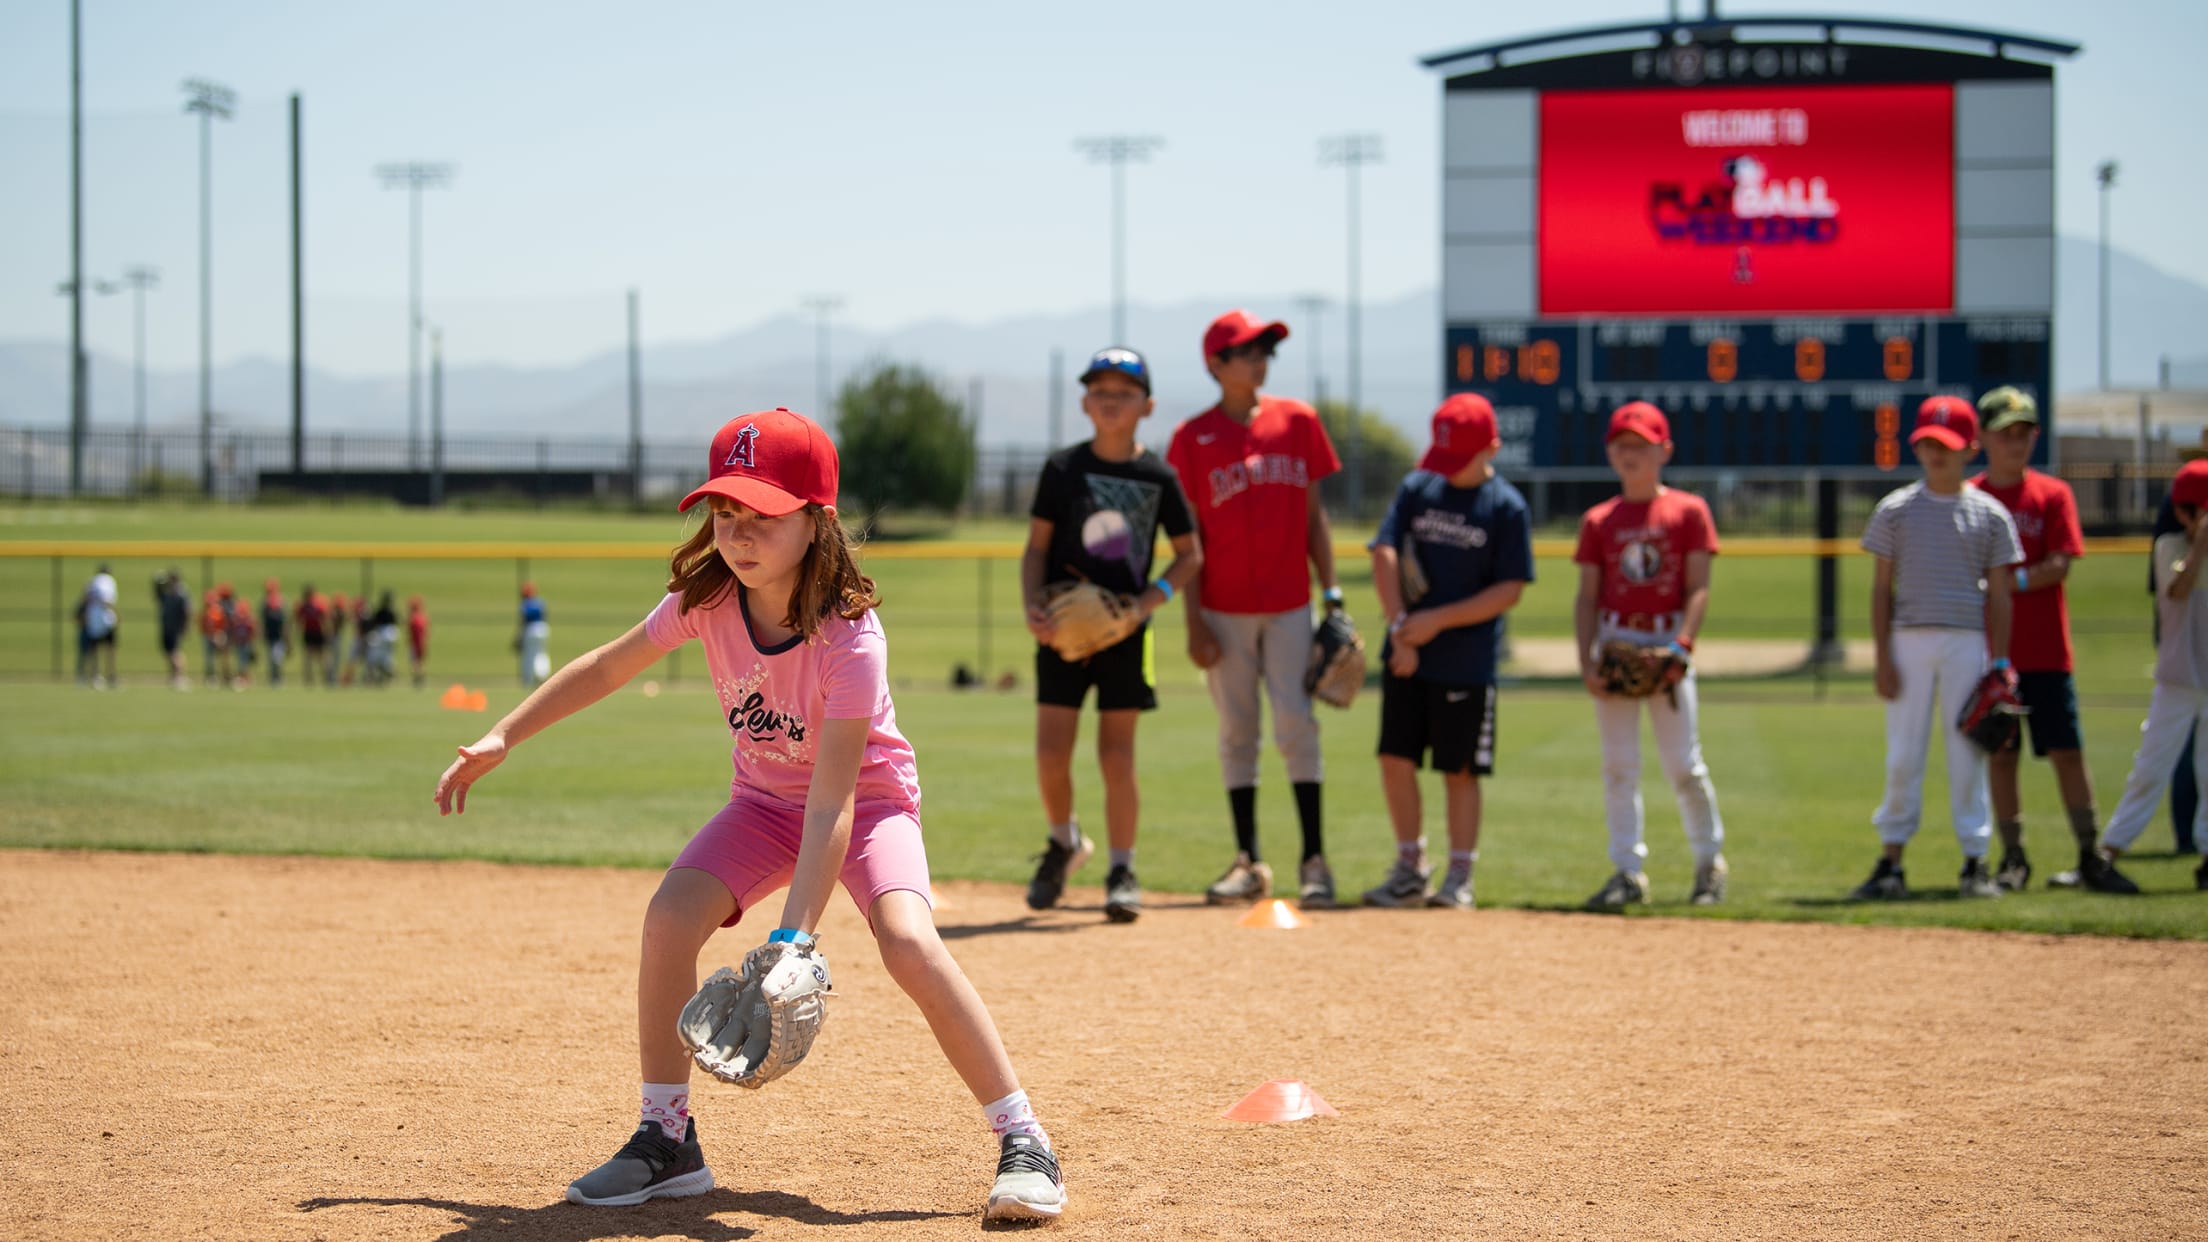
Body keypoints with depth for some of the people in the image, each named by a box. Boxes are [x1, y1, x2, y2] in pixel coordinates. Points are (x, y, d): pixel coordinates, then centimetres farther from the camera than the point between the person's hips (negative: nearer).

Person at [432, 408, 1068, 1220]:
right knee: (670, 917, -20)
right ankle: (668, 1141, -5)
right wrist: (501, 739, -2)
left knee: (907, 940, -31)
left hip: (868, 798, -5)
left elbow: (832, 803, -35)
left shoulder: (849, 637, -32)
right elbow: (607, 668, 1)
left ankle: (1023, 1143, -21)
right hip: (765, 801, 5)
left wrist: (792, 938, -42)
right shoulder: (706, 600, -17)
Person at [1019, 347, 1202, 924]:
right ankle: (1063, 842, 25)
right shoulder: (1063, 468, 0)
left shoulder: (1158, 477, -1)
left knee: (1117, 754, -1)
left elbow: (1190, 553, 8)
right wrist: (1032, 605, -13)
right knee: (1052, 751, -2)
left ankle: (1122, 871, 10)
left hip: (1125, 629, -1)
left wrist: (1157, 593, -9)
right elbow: (1036, 546, 3)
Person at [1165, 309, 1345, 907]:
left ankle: (1314, 859, -5)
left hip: (1289, 605, 1)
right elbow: (1187, 538, 1)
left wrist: (1332, 594, 3)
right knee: (1236, 734, 4)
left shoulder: (1298, 421, 5)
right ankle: (1248, 863, 10)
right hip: (1225, 609, 0)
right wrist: (1194, 625, -4)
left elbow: (1313, 516, 10)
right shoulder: (1192, 438, 0)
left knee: (1296, 724, -7)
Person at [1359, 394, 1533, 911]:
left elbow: (1510, 591, -9)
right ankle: (1410, 868, 17)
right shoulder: (1417, 487, 5)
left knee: (1460, 771, 1)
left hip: (1467, 663, -4)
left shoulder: (1507, 507, -5)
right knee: (1396, 759, 3)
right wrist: (1399, 627, -11)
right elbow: (1385, 554, 0)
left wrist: (1437, 620, -15)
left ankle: (1459, 877, 9)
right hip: (1407, 655, 4)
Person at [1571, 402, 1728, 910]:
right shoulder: (1599, 521, 10)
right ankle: (1628, 872, 3)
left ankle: (1710, 860, 16)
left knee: (1683, 763, -3)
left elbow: (1698, 589, -1)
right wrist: (1586, 660, -4)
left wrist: (1680, 647, -14)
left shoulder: (1689, 511, 3)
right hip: (1614, 644, 3)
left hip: (1668, 644, -3)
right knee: (1618, 764, 0)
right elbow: (1587, 597, 8)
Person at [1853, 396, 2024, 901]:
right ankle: (1890, 863, 4)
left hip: (1966, 644, 0)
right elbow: (1881, 587, 6)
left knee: (1967, 754, 0)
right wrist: (1883, 658, -2)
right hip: (1909, 641, 0)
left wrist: (2000, 661, -1)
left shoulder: (1989, 515, 5)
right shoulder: (1896, 509, 6)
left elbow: (1999, 594, 6)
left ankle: (1975, 862, 7)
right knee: (1902, 755, 0)